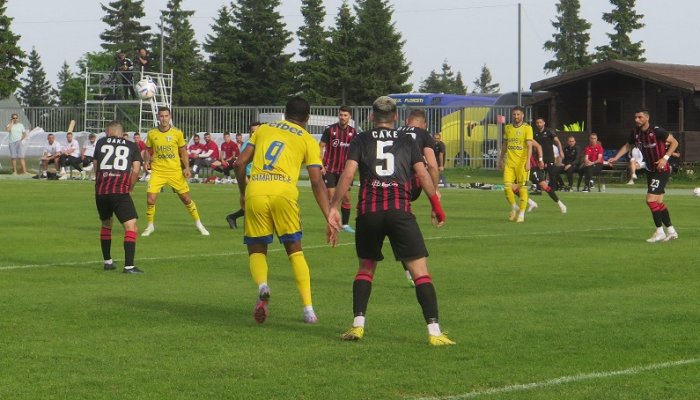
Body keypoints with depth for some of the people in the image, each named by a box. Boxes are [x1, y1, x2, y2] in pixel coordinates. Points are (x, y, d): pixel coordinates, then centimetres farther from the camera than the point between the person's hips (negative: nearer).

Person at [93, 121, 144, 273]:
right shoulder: (132, 146, 12)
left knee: (106, 225, 25)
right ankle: (128, 266, -16)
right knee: (131, 227, -4)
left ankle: (107, 261, 33)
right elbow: (136, 170, 2)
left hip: (100, 192, 4)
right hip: (121, 192, -4)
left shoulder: (101, 142, 17)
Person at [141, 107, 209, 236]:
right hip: (158, 171, 0)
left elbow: (183, 152, 7)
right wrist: (147, 161, -6)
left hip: (175, 171, 0)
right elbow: (148, 150, 13)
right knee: (150, 199, -11)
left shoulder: (177, 133, -2)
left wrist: (187, 168, -3)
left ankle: (199, 224, 22)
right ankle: (150, 226, 11)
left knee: (186, 198, 4)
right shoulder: (152, 134, -1)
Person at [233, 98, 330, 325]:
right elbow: (317, 181, 5)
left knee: (256, 250, 15)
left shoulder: (263, 129, 22)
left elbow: (239, 164, 17)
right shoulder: (308, 140, 15)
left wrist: (243, 194, 31)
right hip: (284, 192, -1)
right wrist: (329, 217, 5)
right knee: (295, 250, 15)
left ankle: (262, 285, -17)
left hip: (255, 190, 1)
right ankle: (308, 310, 8)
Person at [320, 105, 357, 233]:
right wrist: (320, 165, -12)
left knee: (346, 198, 5)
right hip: (329, 169, -4)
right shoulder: (330, 129, -8)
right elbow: (321, 146, -4)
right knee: (331, 197, -6)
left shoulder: (352, 132, 2)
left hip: (344, 170, 4)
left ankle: (345, 224, 15)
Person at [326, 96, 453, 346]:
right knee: (420, 271, -1)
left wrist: (333, 208, -1)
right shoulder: (407, 142, 15)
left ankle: (358, 325, 10)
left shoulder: (361, 141, 13)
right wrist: (436, 206, 15)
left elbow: (348, 174, 0)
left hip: (368, 212, 1)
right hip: (400, 210, -1)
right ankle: (434, 332, -10)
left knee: (366, 268, 20)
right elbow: (423, 174, 6)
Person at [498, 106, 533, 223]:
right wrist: (501, 159, 19)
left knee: (522, 188, -3)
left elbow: (529, 146, -11)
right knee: (507, 186, -5)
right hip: (509, 163, 4)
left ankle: (521, 214, 7)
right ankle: (514, 207, 18)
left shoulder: (527, 128, -4)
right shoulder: (507, 128, 11)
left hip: (522, 163, -4)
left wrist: (528, 162, -20)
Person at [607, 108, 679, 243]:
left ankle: (660, 232, -4)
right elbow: (627, 146, 19)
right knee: (658, 202, 10)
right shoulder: (635, 133, 1)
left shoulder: (657, 131, -19)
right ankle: (671, 231, 20)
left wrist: (665, 158, -22)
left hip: (662, 170, -8)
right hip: (650, 170, 8)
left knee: (651, 200, -14)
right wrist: (616, 157, 7)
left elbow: (674, 142, -12)